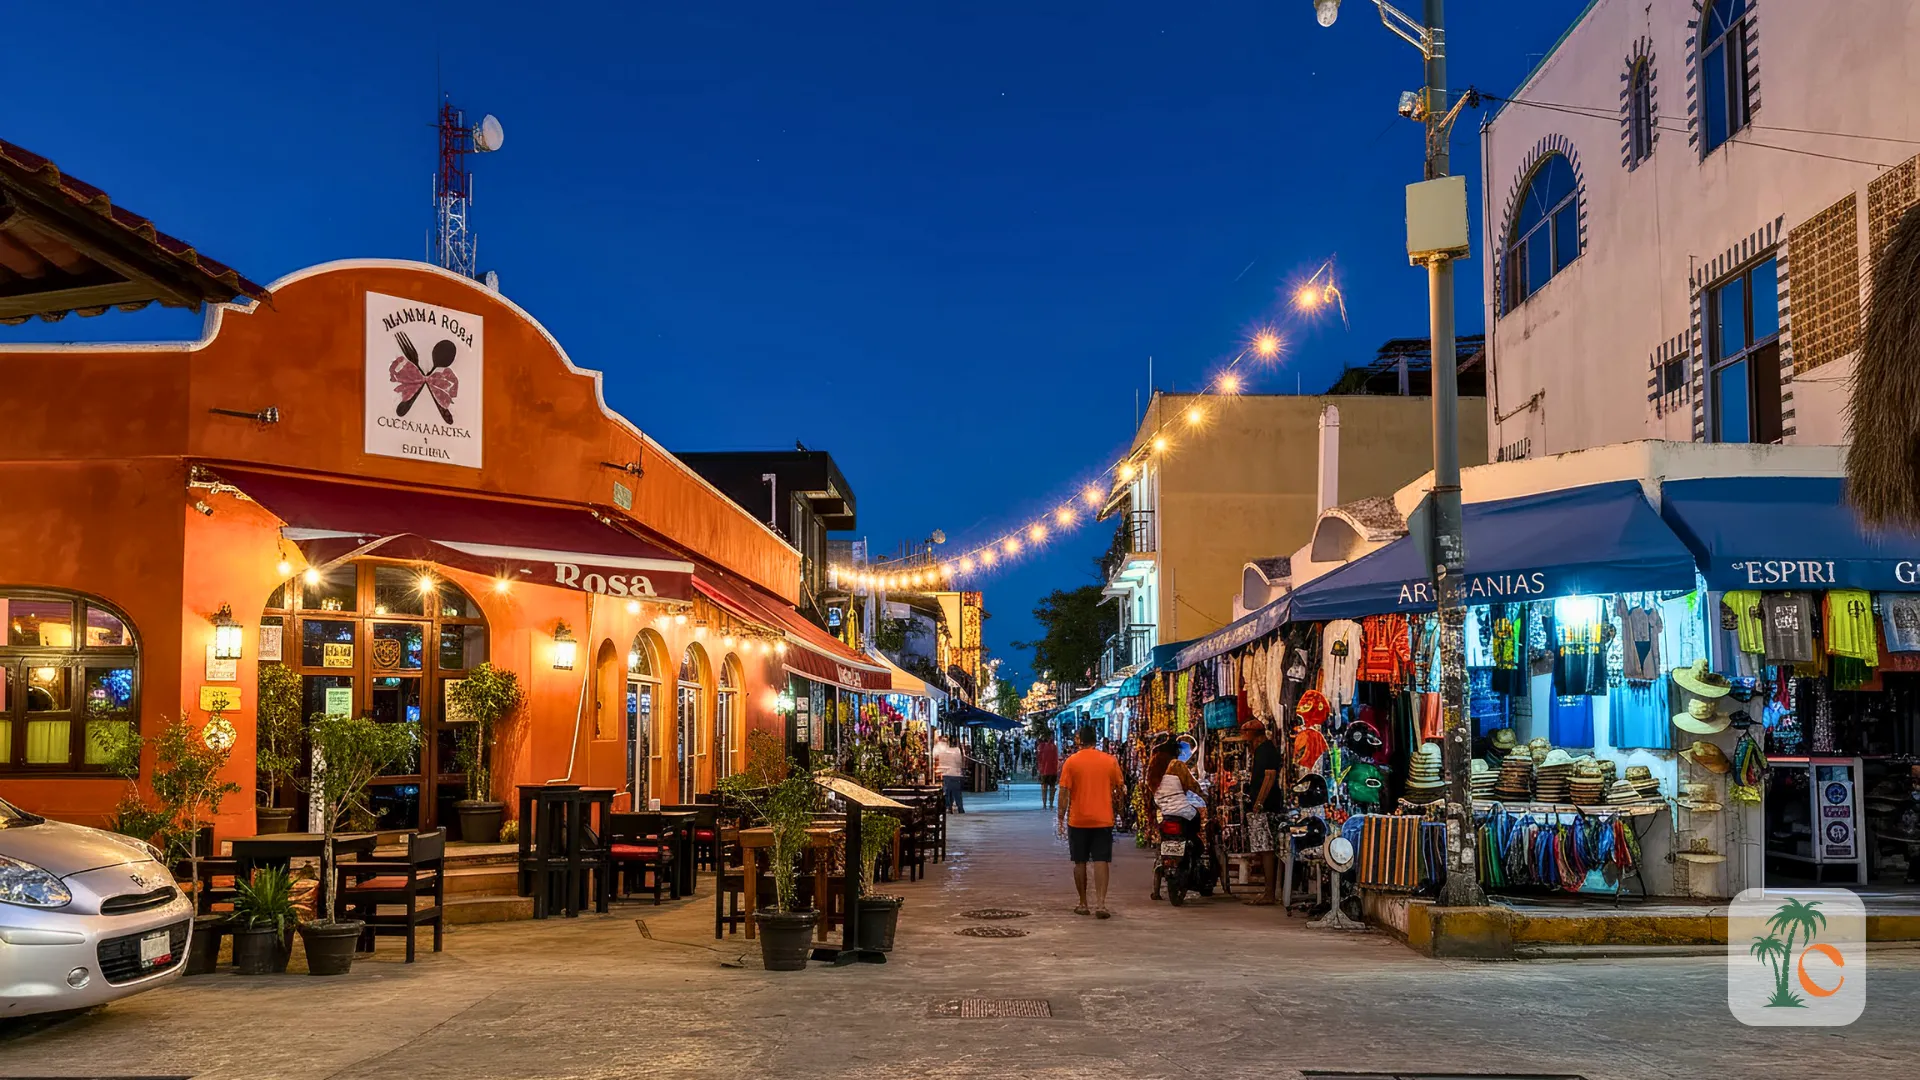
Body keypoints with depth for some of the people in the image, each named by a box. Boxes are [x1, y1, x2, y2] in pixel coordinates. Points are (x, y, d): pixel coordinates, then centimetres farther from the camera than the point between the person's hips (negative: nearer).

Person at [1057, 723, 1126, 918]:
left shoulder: (1071, 762, -5)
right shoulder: (1110, 761, 0)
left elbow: (1064, 792, -7)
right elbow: (1120, 789, 6)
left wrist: (1061, 818, 0)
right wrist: (1116, 802, 26)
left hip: (1078, 820, -1)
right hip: (1103, 820, 1)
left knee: (1080, 863, 10)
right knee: (1101, 862, 0)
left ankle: (1083, 904, 16)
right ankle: (1100, 903, -12)